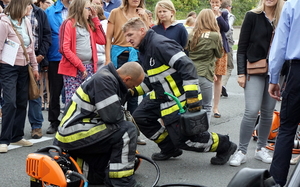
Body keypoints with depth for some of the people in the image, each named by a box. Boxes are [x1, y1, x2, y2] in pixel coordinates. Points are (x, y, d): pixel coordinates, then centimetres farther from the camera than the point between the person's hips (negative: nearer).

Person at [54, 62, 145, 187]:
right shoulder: (104, 80, -18)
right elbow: (112, 116, -22)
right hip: (75, 135, -11)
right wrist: (122, 113, -2)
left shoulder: (108, 77, 13)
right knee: (127, 131, -16)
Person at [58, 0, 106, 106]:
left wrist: (95, 19, 9)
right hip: (73, 68, -6)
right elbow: (66, 49, -10)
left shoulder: (89, 24, 17)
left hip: (89, 67, 6)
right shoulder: (70, 24, -4)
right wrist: (81, 66, -11)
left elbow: (102, 40, 9)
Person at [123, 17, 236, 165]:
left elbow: (187, 66, -27)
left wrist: (193, 97, -30)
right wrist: (135, 90, 7)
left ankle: (224, 145, 13)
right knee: (139, 118, 6)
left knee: (183, 138, -8)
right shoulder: (144, 50, 12)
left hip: (180, 98, -10)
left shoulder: (160, 44, -21)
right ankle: (169, 149, 20)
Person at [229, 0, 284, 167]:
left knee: (268, 112, 7)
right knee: (252, 111, -12)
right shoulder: (252, 16, -1)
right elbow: (242, 47, -2)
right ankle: (241, 151, -3)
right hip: (254, 71, -3)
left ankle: (261, 149, 20)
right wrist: (241, 72, -8)